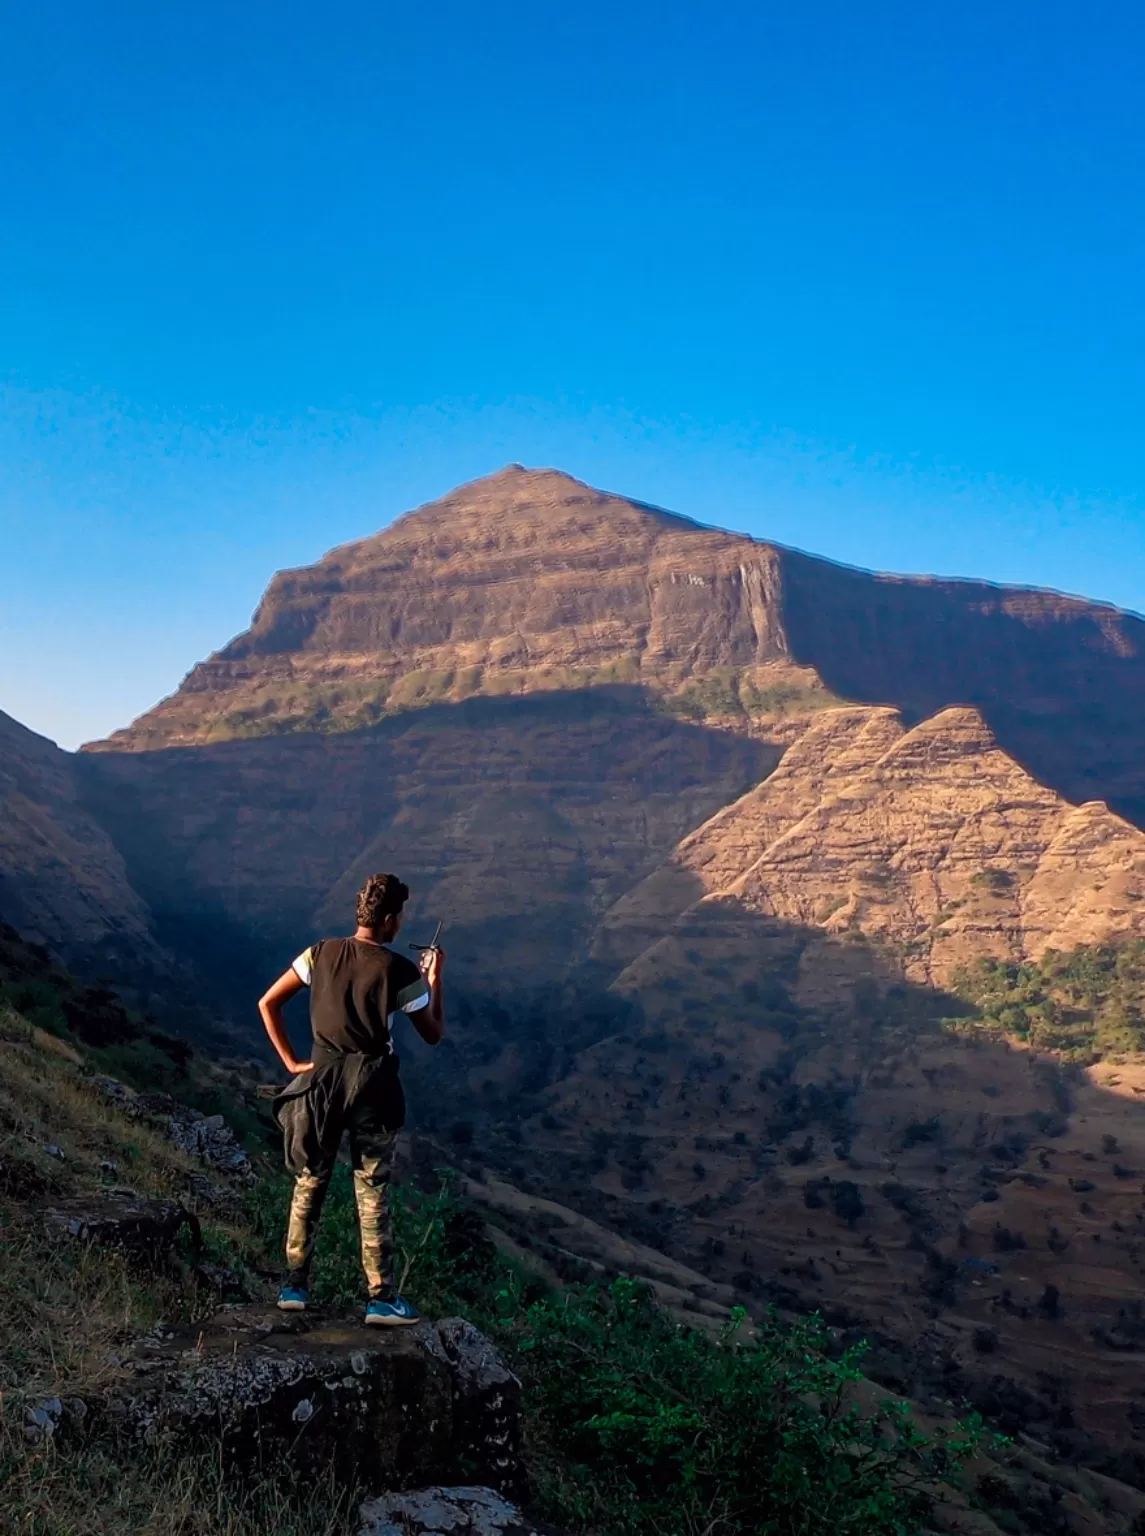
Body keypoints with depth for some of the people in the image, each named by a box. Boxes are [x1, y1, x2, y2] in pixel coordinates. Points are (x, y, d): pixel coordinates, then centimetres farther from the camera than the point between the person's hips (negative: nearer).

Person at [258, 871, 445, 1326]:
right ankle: (382, 1299, 13)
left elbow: (268, 1004, 0)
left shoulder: (320, 954, -3)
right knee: (372, 1195, 6)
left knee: (308, 1185, 17)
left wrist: (291, 1062, 4)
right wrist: (435, 978, 8)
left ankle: (294, 1286, 24)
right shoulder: (401, 972, -13)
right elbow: (434, 1034, -2)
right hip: (373, 1091, -3)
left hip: (320, 1081, 3)